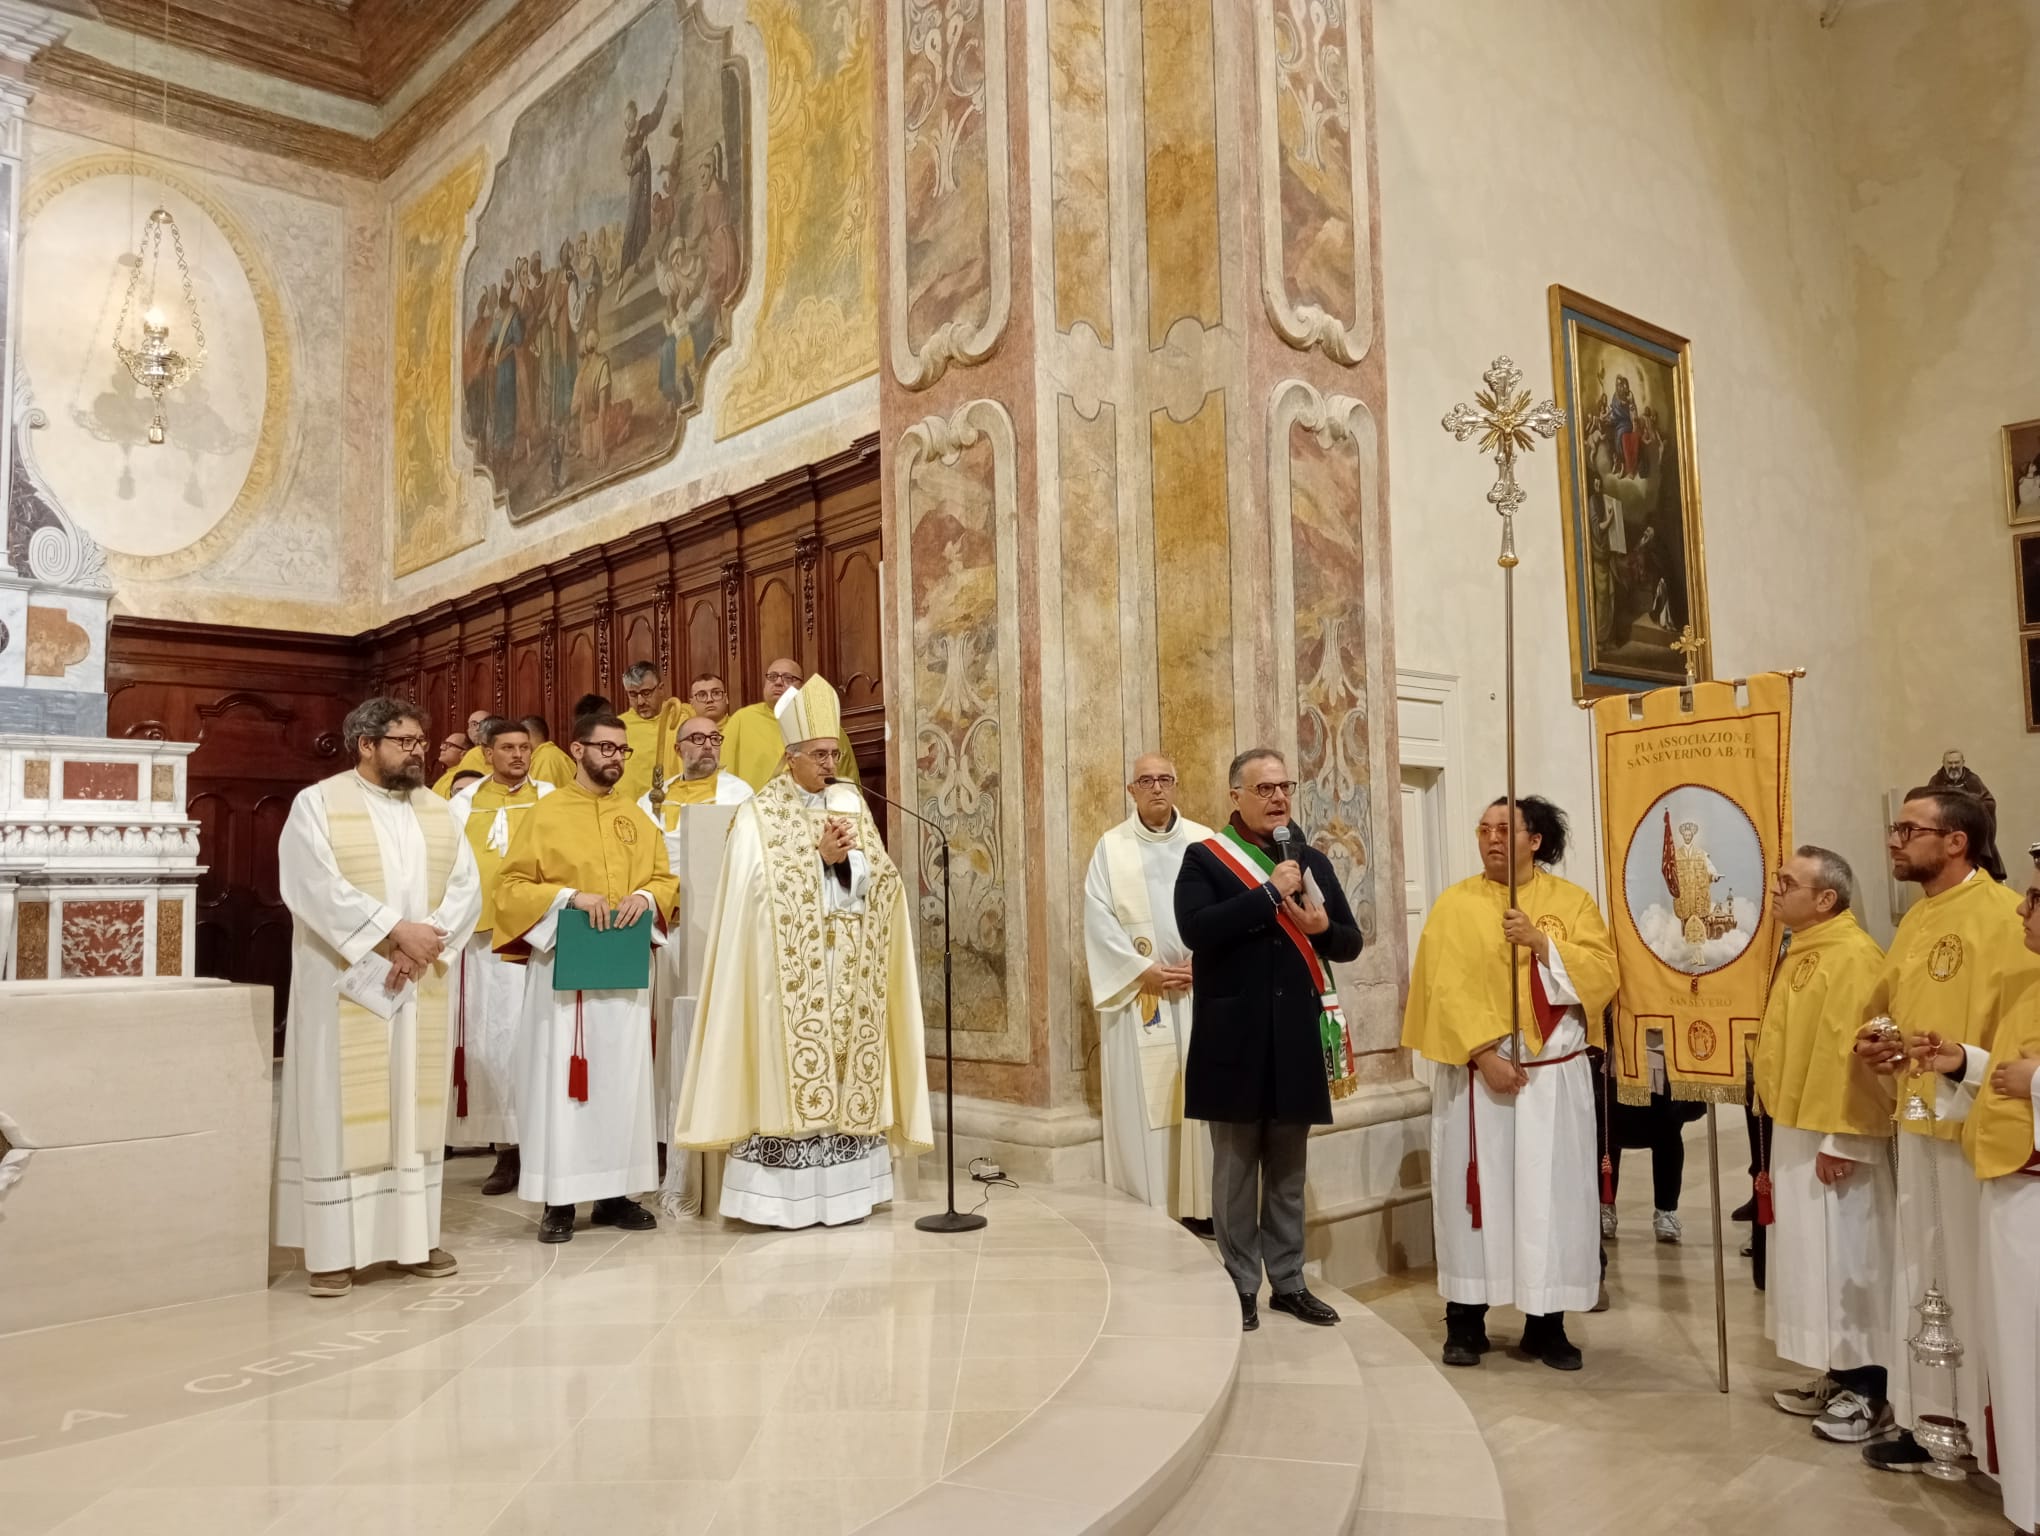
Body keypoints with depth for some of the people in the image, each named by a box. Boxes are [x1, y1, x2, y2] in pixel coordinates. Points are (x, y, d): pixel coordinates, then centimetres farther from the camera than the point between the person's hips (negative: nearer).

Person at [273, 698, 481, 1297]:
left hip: (419, 988, 5)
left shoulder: (437, 811, 10)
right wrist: (395, 931, -21)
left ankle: (414, 1235, 16)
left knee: (414, 1105, 8)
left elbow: (466, 888, 2)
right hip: (346, 986, -5)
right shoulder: (317, 804, -4)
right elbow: (315, 888, -16)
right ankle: (333, 1247, 7)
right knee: (341, 1108, -1)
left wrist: (422, 946, -14)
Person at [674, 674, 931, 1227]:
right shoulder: (759, 814, -2)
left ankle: (844, 1186, 12)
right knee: (790, 1072, -6)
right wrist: (821, 858, -15)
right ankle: (784, 1194, -1)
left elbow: (881, 879, 4)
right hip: (790, 975, -4)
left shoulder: (852, 803, 12)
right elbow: (764, 888, -13)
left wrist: (846, 857, -13)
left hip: (850, 972, 5)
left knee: (851, 1070, 5)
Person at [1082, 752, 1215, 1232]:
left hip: (1199, 988, 2)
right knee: (1141, 1101, -2)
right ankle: (1144, 1211, 4)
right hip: (1136, 991, -1)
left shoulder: (1204, 842, 8)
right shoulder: (1111, 847, 4)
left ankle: (1200, 1205, 10)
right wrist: (1143, 969, -11)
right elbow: (1099, 918, -3)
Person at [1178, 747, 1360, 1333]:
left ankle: (1288, 1281, 24)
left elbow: (1351, 942, 12)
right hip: (1234, 1035, -4)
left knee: (1289, 1167, 13)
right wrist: (1268, 892, -20)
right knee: (1236, 1167, 5)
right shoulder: (1204, 858, -3)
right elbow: (1195, 929, -20)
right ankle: (1239, 1286, 16)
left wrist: (1322, 927, -11)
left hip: (1296, 1034, 4)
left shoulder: (1313, 861, 11)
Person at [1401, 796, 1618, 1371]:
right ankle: (1465, 1318, 12)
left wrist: (1541, 943, -16)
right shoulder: (1456, 904, 0)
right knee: (1475, 1192, 3)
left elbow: (1603, 972, -4)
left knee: (1552, 1196, 3)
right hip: (1475, 1074, -1)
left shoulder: (1572, 901, 5)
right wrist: (1484, 1053, -16)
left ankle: (1546, 1323, 14)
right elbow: (1446, 987, -7)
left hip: (1555, 1076, 1)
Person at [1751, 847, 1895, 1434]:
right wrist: (1787, 1131, 19)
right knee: (1815, 1256, 15)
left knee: (1845, 1258, 0)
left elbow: (1851, 1054, -23)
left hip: (1833, 1137, -10)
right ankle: (1838, 1372, 25)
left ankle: (1868, 1386, 12)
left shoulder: (1852, 955, -20)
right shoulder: (1803, 951, 11)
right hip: (1798, 1129, 10)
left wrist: (1838, 1140, -23)